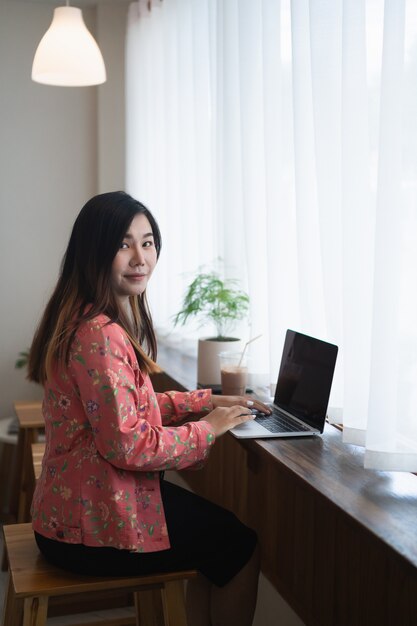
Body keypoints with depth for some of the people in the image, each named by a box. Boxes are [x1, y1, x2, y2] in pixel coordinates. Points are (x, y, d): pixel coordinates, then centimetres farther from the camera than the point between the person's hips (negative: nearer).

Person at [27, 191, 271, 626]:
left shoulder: (117, 319, 7)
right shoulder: (99, 333, -26)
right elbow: (127, 444, -27)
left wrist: (209, 400, 7)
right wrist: (206, 428, -13)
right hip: (91, 527, -10)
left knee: (217, 526, 24)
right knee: (240, 547, 7)